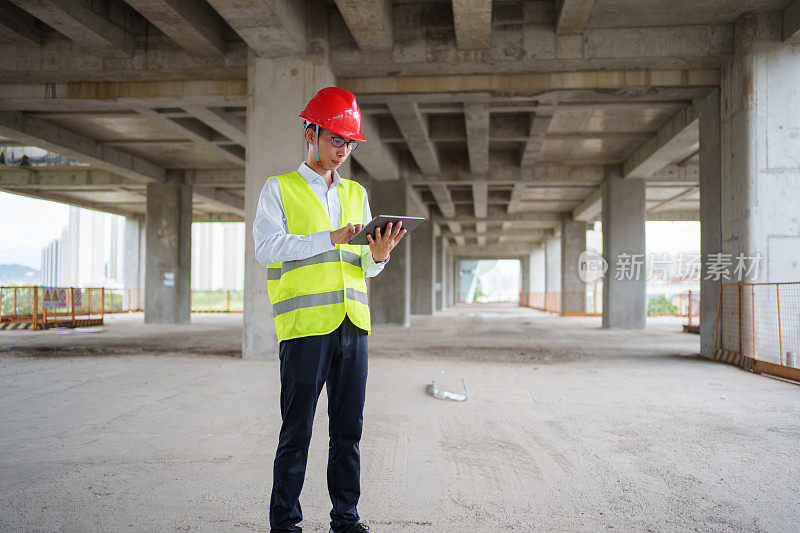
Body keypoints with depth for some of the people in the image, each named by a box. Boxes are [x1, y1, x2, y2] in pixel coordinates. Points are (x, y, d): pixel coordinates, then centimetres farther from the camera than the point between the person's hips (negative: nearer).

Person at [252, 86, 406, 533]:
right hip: (304, 326, -4)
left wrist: (378, 255, -6)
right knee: (297, 431, 0)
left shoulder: (357, 194, 19)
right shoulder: (280, 189, 5)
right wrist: (330, 238, -18)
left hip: (353, 324, 5)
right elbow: (267, 247, -10)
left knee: (349, 429, 9)